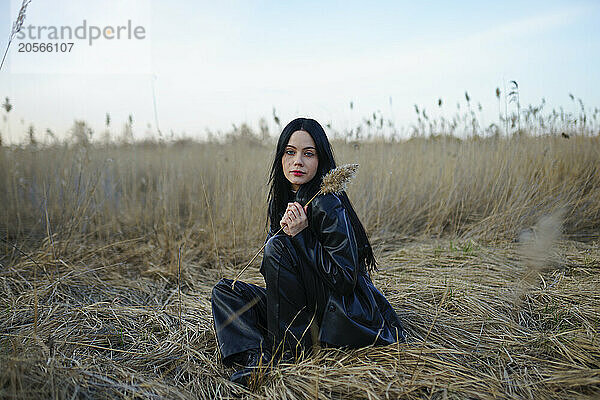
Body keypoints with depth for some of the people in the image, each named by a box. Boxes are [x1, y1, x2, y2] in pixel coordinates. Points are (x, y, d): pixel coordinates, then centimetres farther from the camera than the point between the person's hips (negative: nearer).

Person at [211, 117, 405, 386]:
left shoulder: (327, 206, -20)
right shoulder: (280, 201, 5)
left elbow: (345, 279, -22)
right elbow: (267, 270, 7)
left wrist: (301, 234, -25)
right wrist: (282, 230, -13)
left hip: (345, 318, -8)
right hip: (305, 304, 8)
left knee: (278, 247, -23)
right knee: (225, 290, 1)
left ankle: (288, 348, -14)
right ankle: (256, 357, -23)